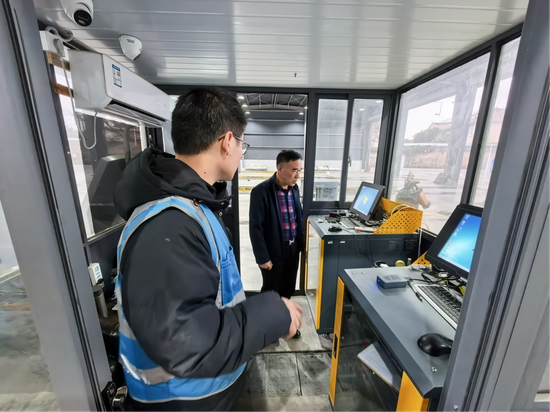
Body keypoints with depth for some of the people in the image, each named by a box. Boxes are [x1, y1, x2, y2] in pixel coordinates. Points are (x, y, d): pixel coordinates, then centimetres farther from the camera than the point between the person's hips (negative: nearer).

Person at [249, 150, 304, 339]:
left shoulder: (294, 189, 2)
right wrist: (262, 257, -15)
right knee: (270, 291, 16)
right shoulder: (261, 191, -19)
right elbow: (255, 227, -18)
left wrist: (301, 243, 10)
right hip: (273, 252, -6)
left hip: (293, 249, 6)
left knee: (287, 289, 23)